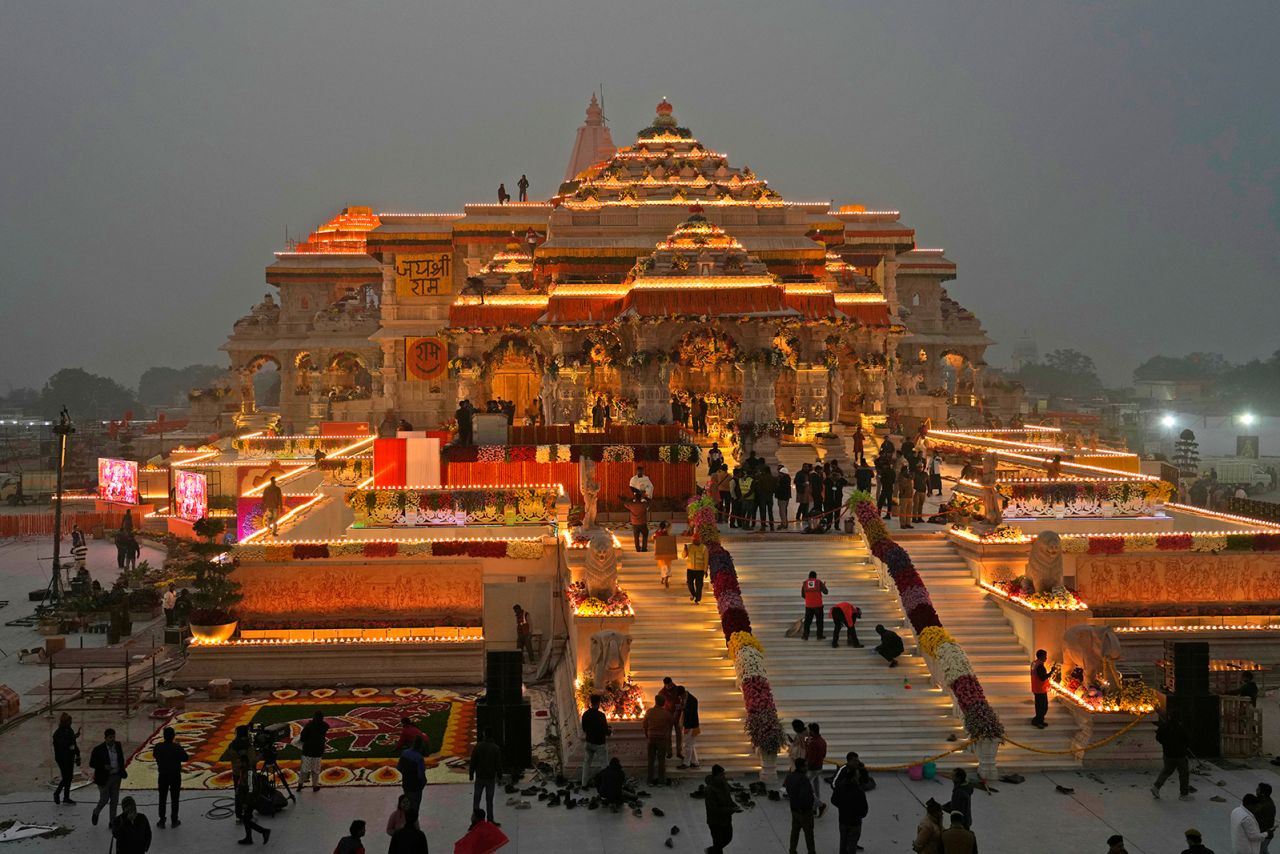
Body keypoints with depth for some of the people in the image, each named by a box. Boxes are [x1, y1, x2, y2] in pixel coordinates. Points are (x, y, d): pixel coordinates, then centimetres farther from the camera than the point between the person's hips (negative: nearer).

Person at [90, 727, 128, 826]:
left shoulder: (118, 746, 1)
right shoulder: (98, 749, -14)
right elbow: (92, 763, -10)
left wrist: (122, 770, 7)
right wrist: (104, 767, -23)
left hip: (116, 777, 5)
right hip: (104, 778, -5)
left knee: (114, 800, 8)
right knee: (104, 799, 0)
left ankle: (112, 821, 19)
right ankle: (96, 812, 32)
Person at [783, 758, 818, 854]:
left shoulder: (790, 776, -2)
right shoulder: (803, 779, -28)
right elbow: (804, 795, -35)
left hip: (794, 808, 7)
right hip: (805, 810, -7)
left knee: (795, 830, 18)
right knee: (808, 832, 10)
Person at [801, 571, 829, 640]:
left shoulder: (805, 583, 4)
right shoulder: (818, 582, -2)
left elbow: (802, 594, 10)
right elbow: (826, 592, -1)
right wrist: (824, 586, 19)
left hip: (808, 605, 1)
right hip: (818, 605, -1)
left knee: (807, 621, 10)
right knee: (819, 621, 9)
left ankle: (805, 636, 8)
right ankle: (819, 636, 8)